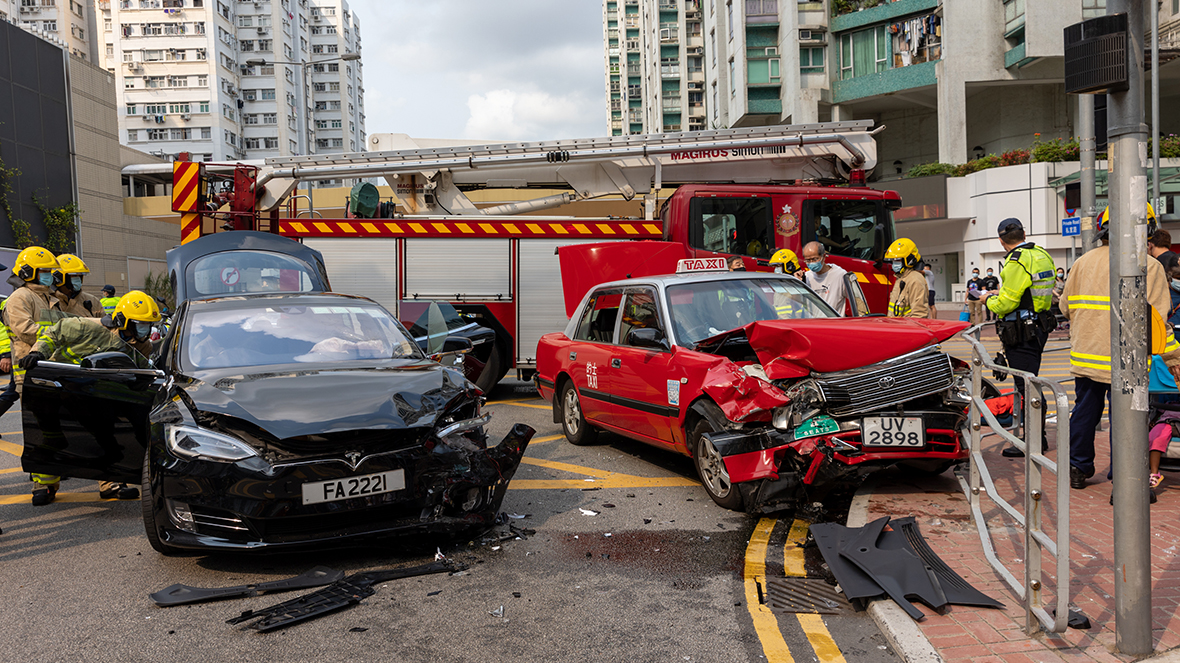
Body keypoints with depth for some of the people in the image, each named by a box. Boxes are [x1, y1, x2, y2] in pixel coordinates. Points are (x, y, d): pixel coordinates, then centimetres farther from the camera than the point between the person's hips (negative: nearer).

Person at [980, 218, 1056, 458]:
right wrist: (1001, 294, 21)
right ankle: (1038, 436, 26)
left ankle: (1032, 443, 1)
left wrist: (989, 301, 1)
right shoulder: (1042, 255, 11)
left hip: (1021, 333, -9)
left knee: (1026, 387, -4)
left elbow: (1006, 303, -20)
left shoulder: (1017, 262, -18)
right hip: (1039, 328, 10)